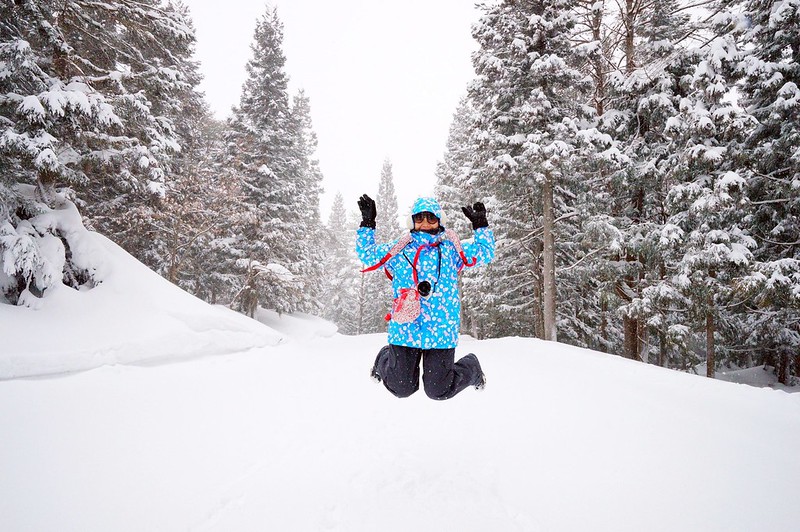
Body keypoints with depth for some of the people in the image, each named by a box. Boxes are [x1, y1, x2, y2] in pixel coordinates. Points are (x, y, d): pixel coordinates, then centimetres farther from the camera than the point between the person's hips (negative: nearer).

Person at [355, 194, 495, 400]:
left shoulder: (452, 248, 9)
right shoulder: (399, 249, 7)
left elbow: (486, 253, 12)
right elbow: (367, 254, 9)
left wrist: (481, 226, 4)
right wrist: (367, 223, 3)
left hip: (441, 332, 0)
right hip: (404, 329, 1)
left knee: (439, 391, 5)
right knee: (402, 388, 10)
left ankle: (472, 368, 36)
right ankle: (385, 360, 44)